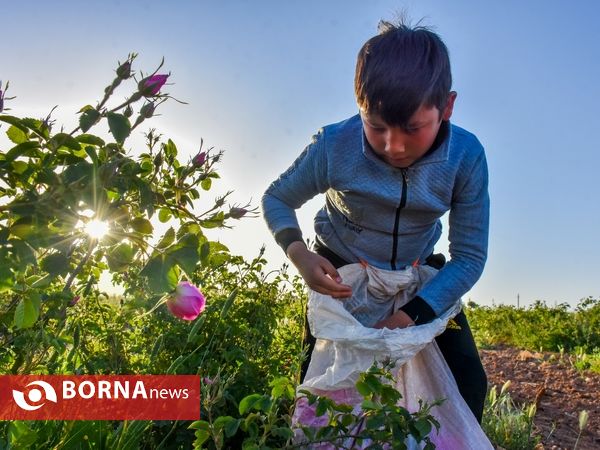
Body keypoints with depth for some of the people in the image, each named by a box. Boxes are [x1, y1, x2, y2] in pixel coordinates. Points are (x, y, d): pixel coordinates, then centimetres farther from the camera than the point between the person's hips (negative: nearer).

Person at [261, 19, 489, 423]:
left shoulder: (466, 157, -24)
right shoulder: (334, 147, -27)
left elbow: (470, 256, -18)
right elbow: (277, 199, -10)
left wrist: (412, 314, -32)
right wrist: (299, 254, -31)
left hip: (419, 274, 2)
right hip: (341, 272, -1)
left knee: (468, 382, 0)